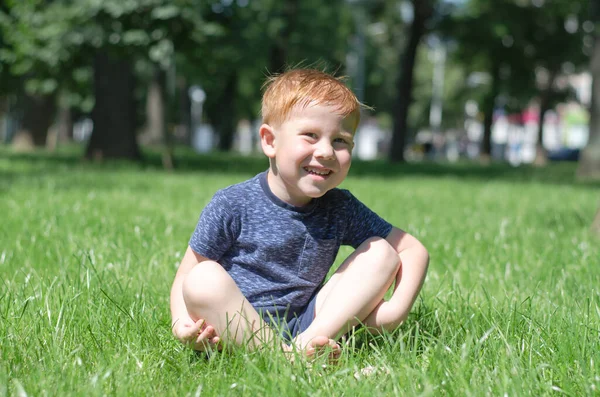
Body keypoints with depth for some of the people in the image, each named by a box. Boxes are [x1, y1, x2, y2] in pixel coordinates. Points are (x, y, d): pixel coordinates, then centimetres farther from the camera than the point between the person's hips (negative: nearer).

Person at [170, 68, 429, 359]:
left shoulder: (341, 209, 4)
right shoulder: (233, 205, -7)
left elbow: (415, 251, 8)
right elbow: (187, 276, -3)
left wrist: (396, 310, -11)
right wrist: (182, 325, -25)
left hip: (304, 323, 4)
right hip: (236, 331, -3)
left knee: (381, 252, -5)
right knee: (204, 279, -33)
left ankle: (310, 343, -23)